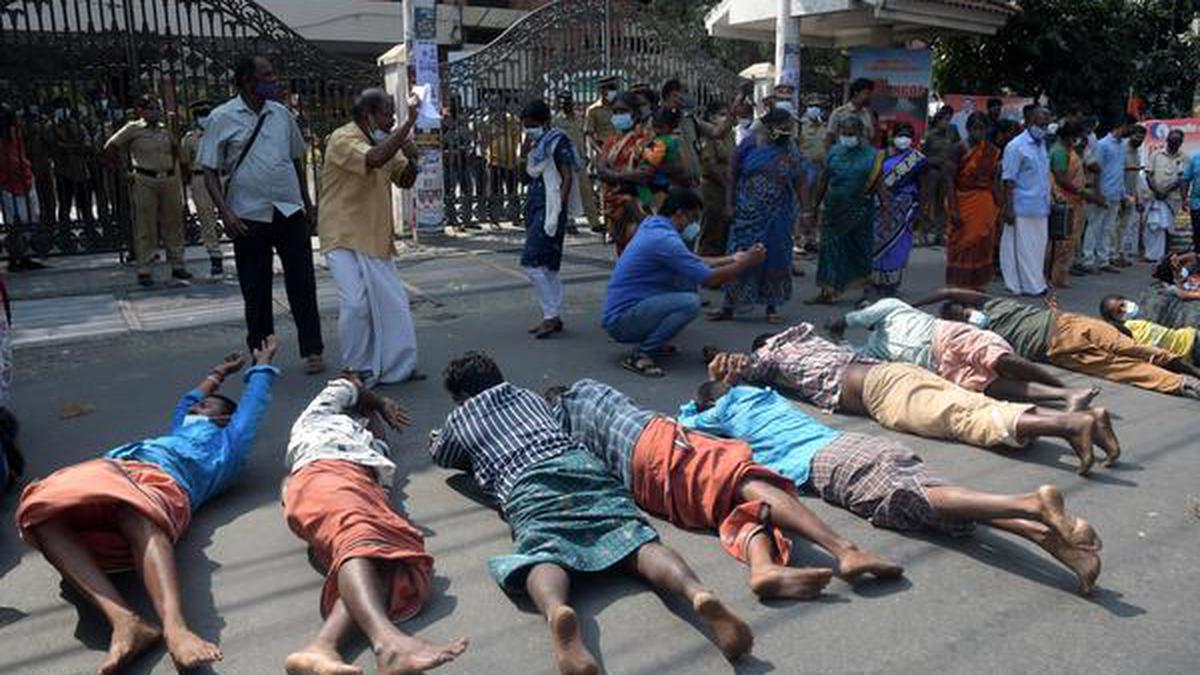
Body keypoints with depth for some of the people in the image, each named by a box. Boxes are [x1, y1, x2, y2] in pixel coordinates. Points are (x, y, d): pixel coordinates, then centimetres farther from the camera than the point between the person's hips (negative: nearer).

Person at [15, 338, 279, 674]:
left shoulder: (225, 442, 29)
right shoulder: (180, 434, 45)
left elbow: (253, 405, 38)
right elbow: (184, 403, 64)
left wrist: (262, 366, 56)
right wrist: (217, 374, 76)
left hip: (159, 476, -5)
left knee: (136, 511, -41)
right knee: (42, 509, -29)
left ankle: (175, 628, -64)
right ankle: (125, 621, -47)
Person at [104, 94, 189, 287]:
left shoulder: (165, 130, 12)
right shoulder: (132, 129, -2)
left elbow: (175, 147, 30)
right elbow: (110, 147, -1)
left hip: (169, 180, 5)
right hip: (145, 181, -4)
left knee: (173, 224, 8)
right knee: (145, 228, -1)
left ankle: (177, 265, 17)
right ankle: (144, 270, 4)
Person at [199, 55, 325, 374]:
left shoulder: (282, 114, 10)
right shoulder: (222, 118, -2)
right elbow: (210, 170, -2)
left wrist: (306, 202, 17)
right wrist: (225, 212, -14)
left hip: (290, 212, 3)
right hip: (249, 217, -3)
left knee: (302, 285, 2)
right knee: (256, 291, 6)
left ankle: (312, 350, 11)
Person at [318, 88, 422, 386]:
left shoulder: (386, 140, 9)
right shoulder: (342, 139, -14)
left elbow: (403, 180, 17)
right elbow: (374, 159, -34)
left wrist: (411, 159, -6)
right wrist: (409, 122, -29)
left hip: (376, 238, 7)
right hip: (344, 238, -7)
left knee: (393, 302, 5)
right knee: (355, 304, -12)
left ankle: (398, 366, 16)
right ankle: (357, 370, 4)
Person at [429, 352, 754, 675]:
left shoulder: (460, 417, 30)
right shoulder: (529, 396, 40)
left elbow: (440, 457, 50)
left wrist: (437, 439, 74)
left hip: (526, 482, -3)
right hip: (582, 463, 3)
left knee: (542, 554, -26)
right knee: (636, 539, -15)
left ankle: (557, 612, -62)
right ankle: (697, 592, -46)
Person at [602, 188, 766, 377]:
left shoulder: (651, 225, 9)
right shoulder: (664, 239, -21)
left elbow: (693, 262, 20)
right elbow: (710, 279, -18)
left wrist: (731, 259, 20)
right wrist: (746, 262, -5)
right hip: (621, 321, -10)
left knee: (688, 281, 14)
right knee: (690, 302, -25)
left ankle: (652, 341, 15)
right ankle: (640, 355, -14)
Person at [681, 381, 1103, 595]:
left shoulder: (726, 412, 20)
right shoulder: (765, 395, 37)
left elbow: (684, 423, 37)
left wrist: (690, 408, 57)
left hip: (824, 463, -7)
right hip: (854, 442, 7)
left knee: (920, 499, -24)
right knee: (931, 493, -13)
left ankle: (1034, 504, -45)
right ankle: (1045, 531, -33)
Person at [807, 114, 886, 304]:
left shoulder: (871, 155, -1)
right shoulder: (833, 153, 6)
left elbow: (878, 185, -1)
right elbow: (822, 183, 9)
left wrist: (886, 206, -10)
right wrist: (813, 209, 9)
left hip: (860, 212, -2)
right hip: (834, 209, 2)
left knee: (860, 250, 6)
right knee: (831, 248, 1)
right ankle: (826, 291, 3)